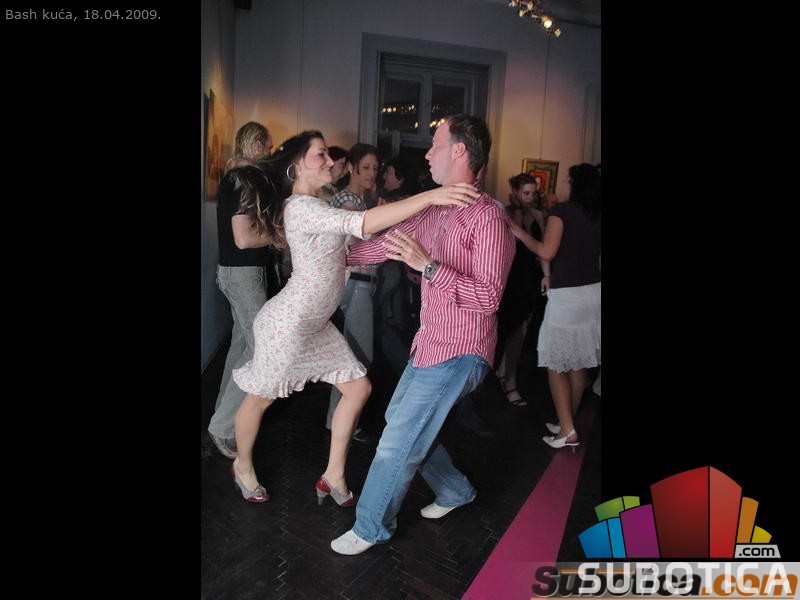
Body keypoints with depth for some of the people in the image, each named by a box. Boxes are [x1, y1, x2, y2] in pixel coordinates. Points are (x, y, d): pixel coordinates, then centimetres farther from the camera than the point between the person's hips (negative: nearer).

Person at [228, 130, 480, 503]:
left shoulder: (313, 206, 11)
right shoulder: (302, 207, -23)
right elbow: (363, 224, -38)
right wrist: (431, 196, -42)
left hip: (315, 323, 10)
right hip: (288, 323, -10)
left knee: (358, 388, 7)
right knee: (261, 398, 12)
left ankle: (334, 476, 21)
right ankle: (243, 466, 39)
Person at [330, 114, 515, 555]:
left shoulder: (488, 217, -20)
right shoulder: (435, 211, 6)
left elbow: (488, 297, -25)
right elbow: (387, 243, 17)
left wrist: (428, 265, -32)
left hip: (458, 352, -9)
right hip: (430, 343, 9)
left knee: (399, 440, -1)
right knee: (401, 421, 20)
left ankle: (371, 527, 22)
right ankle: (455, 490, 39)